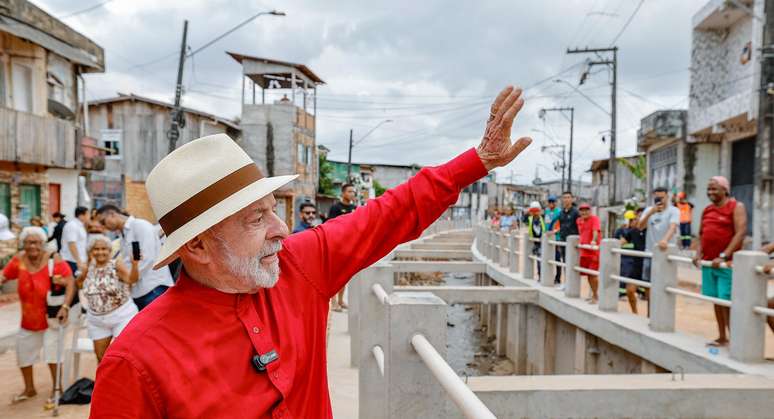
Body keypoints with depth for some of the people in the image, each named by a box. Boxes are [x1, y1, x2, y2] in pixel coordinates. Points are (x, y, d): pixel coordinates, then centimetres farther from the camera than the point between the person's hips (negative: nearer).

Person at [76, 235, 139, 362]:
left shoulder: (117, 264, -12)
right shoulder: (89, 268, 3)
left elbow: (132, 279, -31)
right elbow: (79, 283, 21)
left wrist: (134, 265, -50)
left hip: (121, 316, -5)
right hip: (97, 319, 5)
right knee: (101, 356, 14)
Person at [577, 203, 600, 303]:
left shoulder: (594, 218, -10)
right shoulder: (579, 220, 12)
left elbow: (595, 231, -26)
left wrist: (594, 241, -41)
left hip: (594, 251, -7)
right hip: (584, 251, 7)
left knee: (593, 274, -8)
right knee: (588, 274, 12)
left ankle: (595, 296, 0)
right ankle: (593, 294, 24)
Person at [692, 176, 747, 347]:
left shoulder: (736, 207, -5)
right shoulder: (707, 210, 15)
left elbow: (740, 233, -15)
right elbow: (701, 234, 20)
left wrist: (723, 256, -21)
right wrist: (698, 253, 3)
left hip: (727, 264, -6)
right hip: (708, 263, 6)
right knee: (717, 301, 12)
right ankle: (722, 338, 22)